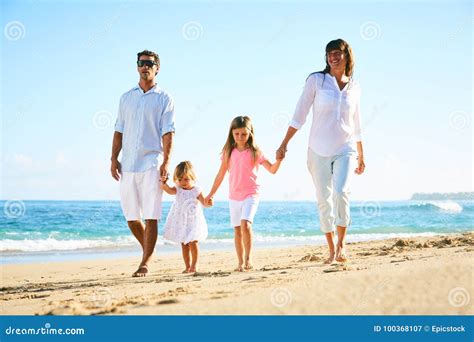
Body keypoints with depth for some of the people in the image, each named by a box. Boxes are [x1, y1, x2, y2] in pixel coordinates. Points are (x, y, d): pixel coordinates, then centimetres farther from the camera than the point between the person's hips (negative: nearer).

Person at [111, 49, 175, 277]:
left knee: (151, 216, -6)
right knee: (131, 216, 7)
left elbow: (167, 133, -3)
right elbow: (119, 131, 15)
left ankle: (145, 262, 0)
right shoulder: (126, 98, 15)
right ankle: (148, 251, 27)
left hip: (151, 163, -4)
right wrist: (114, 159, 5)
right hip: (127, 164, 4)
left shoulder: (164, 99, 4)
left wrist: (166, 162, -13)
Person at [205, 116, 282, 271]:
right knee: (237, 229, 6)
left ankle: (248, 256, -10)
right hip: (234, 196, 3)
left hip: (251, 194, -3)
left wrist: (279, 159, -22)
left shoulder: (255, 152, -1)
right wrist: (211, 194, 14)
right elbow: (221, 174, 12)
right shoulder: (229, 152, 5)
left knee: (245, 223, -23)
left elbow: (272, 169, -2)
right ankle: (240, 262, 15)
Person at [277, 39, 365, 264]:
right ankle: (332, 250, 12)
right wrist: (285, 143, -8)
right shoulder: (316, 80, 0)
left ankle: (341, 244, -6)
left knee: (341, 193, -19)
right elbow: (300, 114, -1)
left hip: (345, 150, 1)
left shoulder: (354, 88, 9)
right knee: (324, 200, 1)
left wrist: (361, 156, 22)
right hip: (319, 151, -1)